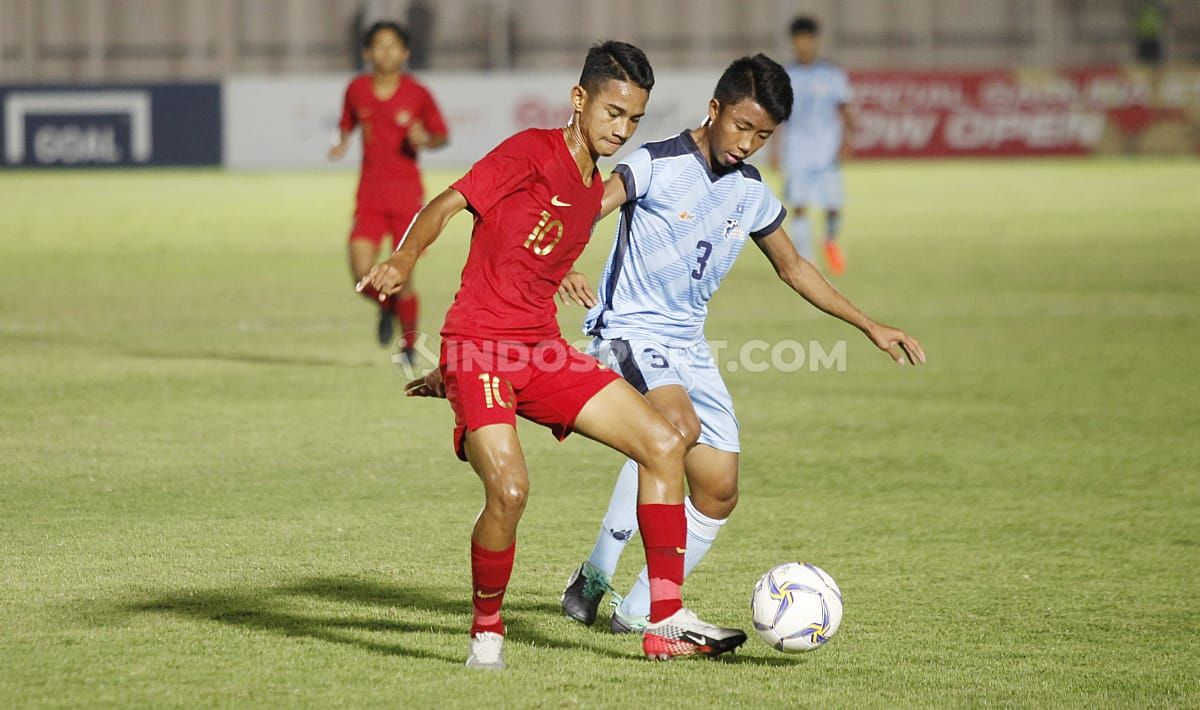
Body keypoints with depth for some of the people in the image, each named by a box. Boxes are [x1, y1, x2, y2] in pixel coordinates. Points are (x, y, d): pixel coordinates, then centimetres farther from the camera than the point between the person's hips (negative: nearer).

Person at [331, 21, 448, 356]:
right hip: (370, 193, 2)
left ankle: (409, 345, 18)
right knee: (362, 273, -13)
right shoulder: (357, 89, 2)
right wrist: (341, 144, -3)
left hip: (407, 194, -2)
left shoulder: (417, 94, -4)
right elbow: (347, 124, 18)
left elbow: (443, 136, 5)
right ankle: (386, 307, 22)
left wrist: (426, 140, -17)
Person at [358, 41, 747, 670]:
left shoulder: (594, 192, 17)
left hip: (542, 350, 8)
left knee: (663, 442, -1)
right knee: (508, 489, -26)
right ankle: (486, 632, -1)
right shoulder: (532, 152, -7)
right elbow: (447, 204, -17)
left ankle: (666, 623, 2)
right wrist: (404, 260, -37)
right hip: (480, 349, -8)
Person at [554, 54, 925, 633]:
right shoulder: (656, 165, -12)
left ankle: (638, 609, 14)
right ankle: (597, 577, -25)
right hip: (628, 331, -7)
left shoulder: (751, 194, 8)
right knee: (679, 428, -34)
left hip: (689, 349, 7)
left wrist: (870, 328, 22)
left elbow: (793, 268, 23)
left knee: (718, 493, 1)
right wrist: (564, 269, -46)